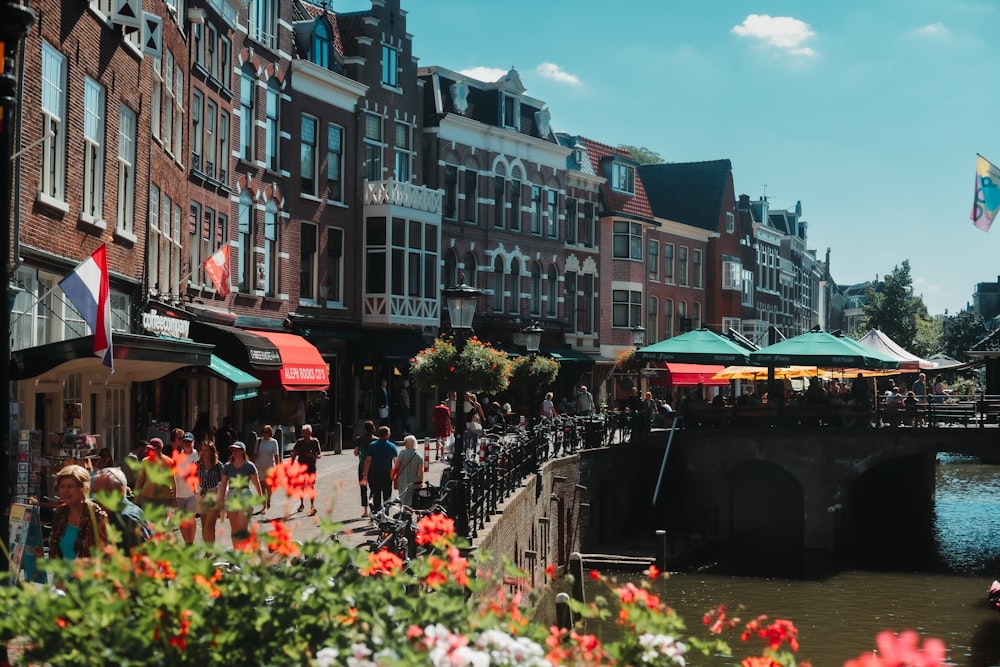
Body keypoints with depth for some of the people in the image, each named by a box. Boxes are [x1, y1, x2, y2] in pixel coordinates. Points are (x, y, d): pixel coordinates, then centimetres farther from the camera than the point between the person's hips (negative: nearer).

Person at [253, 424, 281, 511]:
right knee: (262, 486, -1)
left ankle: (268, 502, 31)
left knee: (269, 486, 8)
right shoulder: (259, 441, 2)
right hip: (260, 466, 1)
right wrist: (253, 464, 5)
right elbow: (255, 454, 7)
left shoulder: (273, 442, -4)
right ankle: (265, 505, 2)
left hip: (270, 466, -1)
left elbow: (276, 455, -4)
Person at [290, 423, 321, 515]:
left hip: (311, 467, -2)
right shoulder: (299, 442, 1)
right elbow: (294, 455, 6)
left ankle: (312, 506, -13)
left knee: (311, 486, -10)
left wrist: (313, 456, -22)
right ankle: (302, 504, 29)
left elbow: (319, 454, -1)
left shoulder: (315, 442, -3)